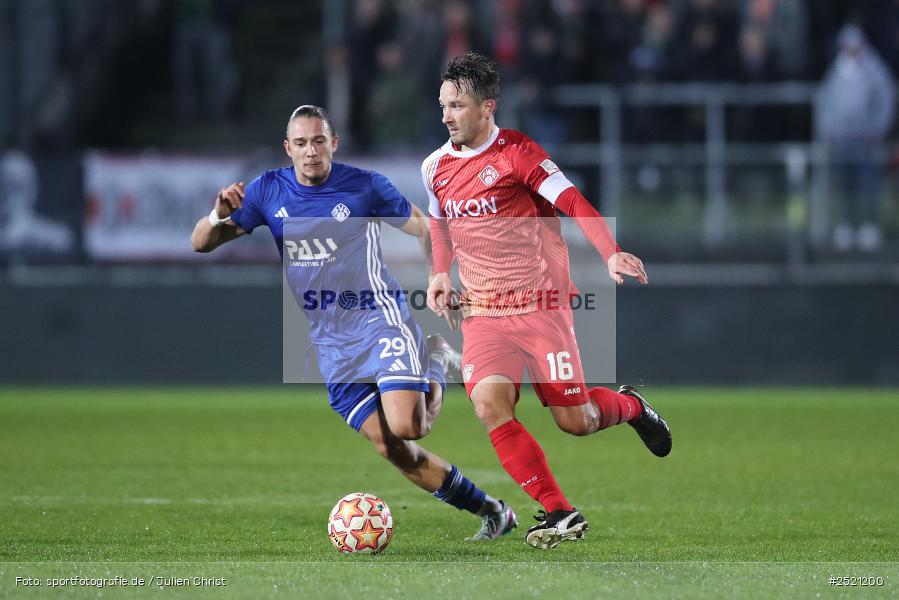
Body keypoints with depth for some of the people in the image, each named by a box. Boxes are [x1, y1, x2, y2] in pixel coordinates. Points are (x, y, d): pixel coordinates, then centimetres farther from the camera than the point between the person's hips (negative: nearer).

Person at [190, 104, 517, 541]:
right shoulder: (268, 190, 3)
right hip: (331, 343, 4)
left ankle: (436, 362, 11)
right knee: (392, 449, -1)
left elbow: (425, 230, 4)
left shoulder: (365, 187, -6)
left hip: (378, 318, -4)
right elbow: (201, 243, 4)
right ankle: (490, 511, 13)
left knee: (405, 427, -23)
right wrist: (219, 214, -17)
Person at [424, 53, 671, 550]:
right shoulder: (435, 168, 7)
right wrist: (440, 275, 8)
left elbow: (573, 203, -15)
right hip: (482, 313, 4)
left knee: (576, 421, -4)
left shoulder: (516, 152, -10)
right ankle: (558, 513, -12)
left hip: (540, 304, -4)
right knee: (488, 405, -21)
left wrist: (611, 253, -29)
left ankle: (630, 405, 33)